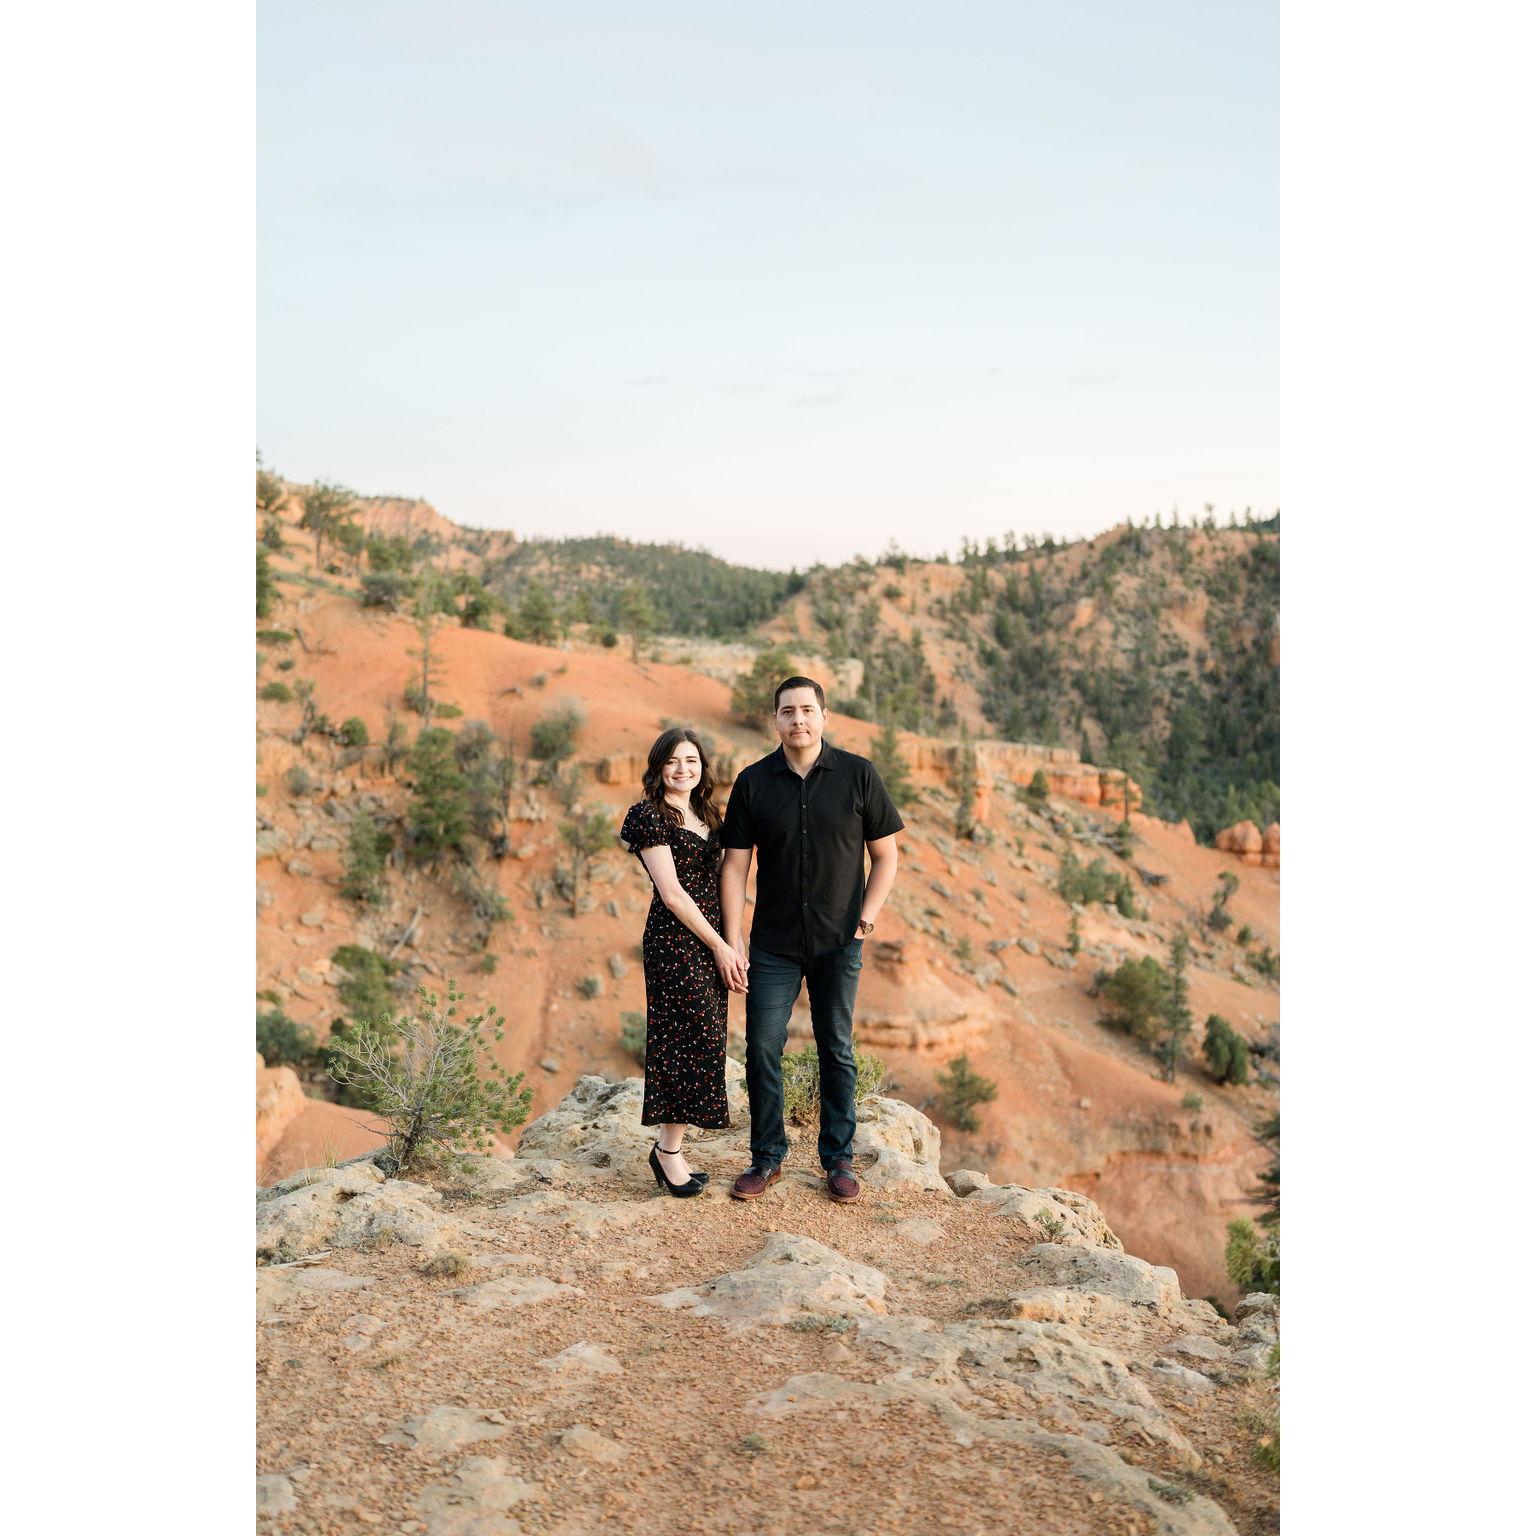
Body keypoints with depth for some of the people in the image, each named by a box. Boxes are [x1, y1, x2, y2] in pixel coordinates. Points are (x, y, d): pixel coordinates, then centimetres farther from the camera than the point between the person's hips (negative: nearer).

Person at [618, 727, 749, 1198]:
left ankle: (670, 1150, 17)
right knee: (694, 1041, -6)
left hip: (711, 943, 8)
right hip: (674, 942, -8)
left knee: (700, 1044, 8)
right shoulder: (650, 816, -8)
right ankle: (669, 1150, 7)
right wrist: (720, 946, -11)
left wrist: (733, 946, 5)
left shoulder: (706, 817, 15)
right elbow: (672, 895, -13)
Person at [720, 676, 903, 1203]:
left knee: (837, 1051, 9)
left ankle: (838, 1158, 23)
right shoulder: (753, 782, -2)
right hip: (774, 943, 1)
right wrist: (732, 940, -5)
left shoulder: (858, 774, -4)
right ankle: (767, 1158, 18)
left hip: (838, 942, -1)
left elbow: (885, 855, 2)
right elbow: (735, 864, 0)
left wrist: (866, 919, -6)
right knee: (762, 1050, 2)